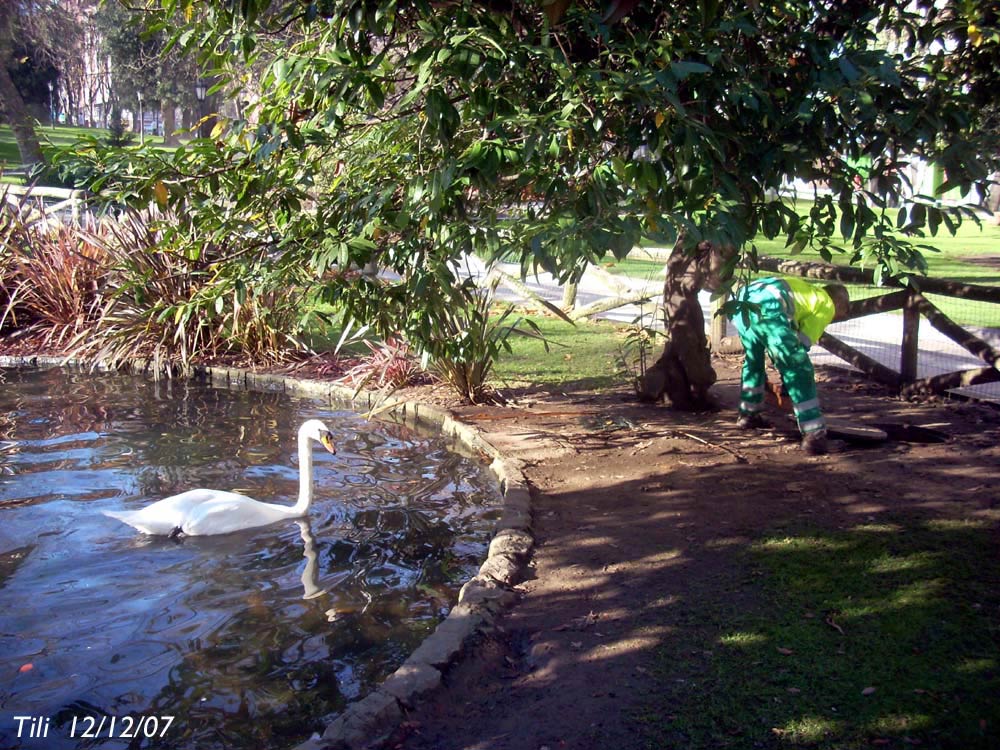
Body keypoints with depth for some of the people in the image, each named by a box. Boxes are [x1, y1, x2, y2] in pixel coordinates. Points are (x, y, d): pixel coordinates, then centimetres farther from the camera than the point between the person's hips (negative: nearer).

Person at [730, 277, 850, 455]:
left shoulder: (807, 291, 42)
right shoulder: (826, 305, 20)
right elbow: (803, 343, 12)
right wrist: (785, 387, 19)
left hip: (742, 299, 8)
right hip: (767, 306, -8)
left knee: (753, 359, 31)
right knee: (800, 371, -1)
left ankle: (748, 415, 42)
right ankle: (814, 434, -4)